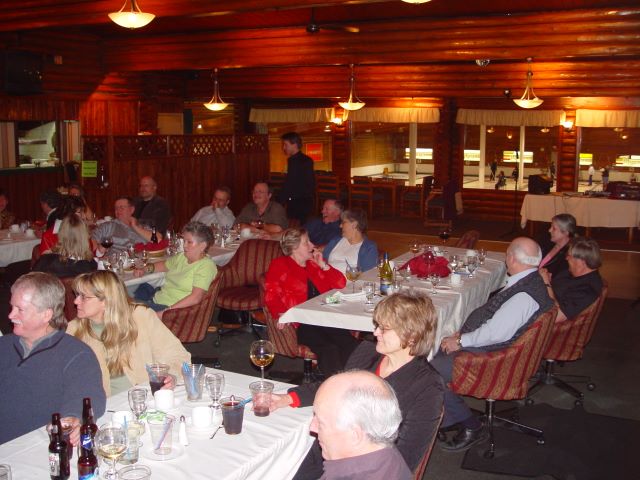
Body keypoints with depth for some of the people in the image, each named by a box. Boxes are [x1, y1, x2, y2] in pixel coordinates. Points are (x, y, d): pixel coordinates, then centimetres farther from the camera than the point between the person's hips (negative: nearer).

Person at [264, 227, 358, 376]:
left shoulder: (314, 264, 25)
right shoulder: (279, 265, 12)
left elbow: (341, 283, 22)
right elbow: (272, 296, 0)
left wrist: (323, 266, 11)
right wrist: (282, 314, -17)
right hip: (301, 323, -4)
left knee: (351, 344, -26)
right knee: (329, 350, -32)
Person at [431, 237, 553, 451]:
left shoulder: (524, 296, -27)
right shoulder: (529, 280, 6)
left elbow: (496, 333, -29)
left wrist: (461, 341, -16)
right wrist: (462, 333, 6)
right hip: (481, 341, 11)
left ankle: (470, 427, 2)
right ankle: (448, 417, 15)